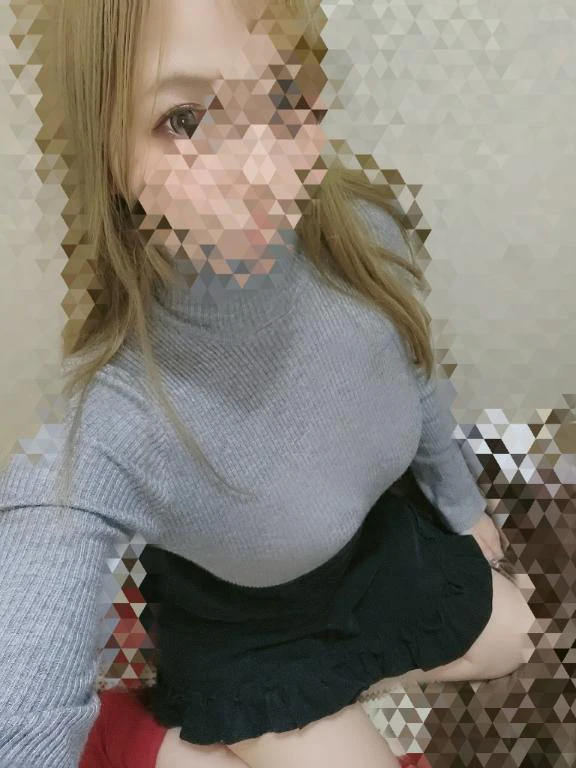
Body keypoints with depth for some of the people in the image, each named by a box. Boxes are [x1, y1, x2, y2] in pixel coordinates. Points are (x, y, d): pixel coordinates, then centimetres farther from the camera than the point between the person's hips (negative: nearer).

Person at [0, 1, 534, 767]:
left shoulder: (362, 237, -26)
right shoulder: (93, 427, -40)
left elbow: (411, 383, -6)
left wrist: (462, 502, 11)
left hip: (378, 539, 5)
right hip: (247, 630, -4)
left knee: (511, 639, 25)